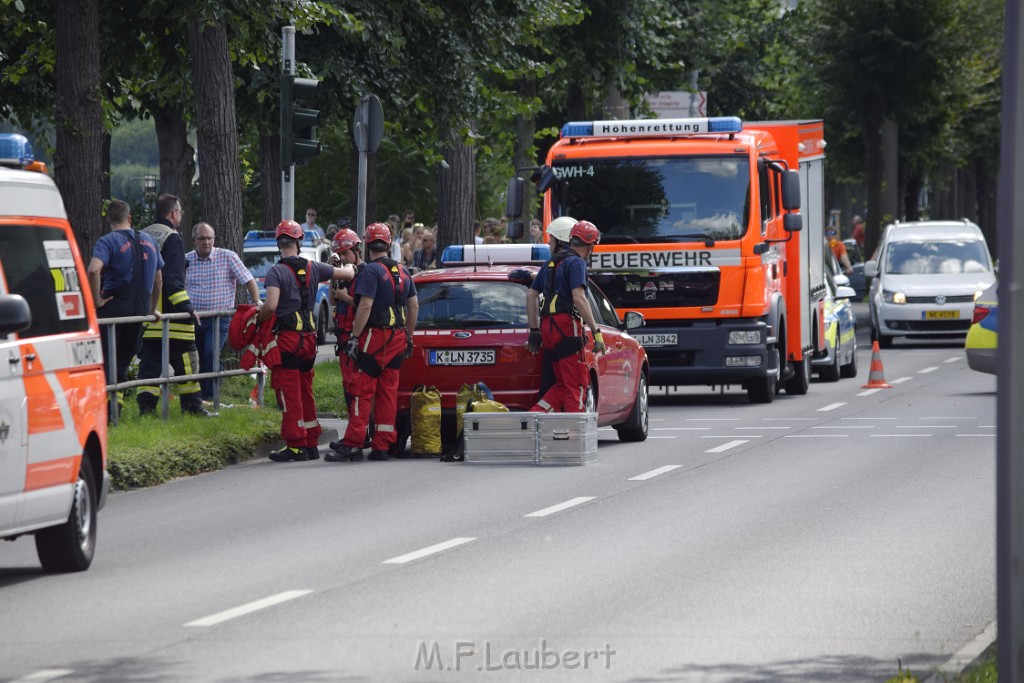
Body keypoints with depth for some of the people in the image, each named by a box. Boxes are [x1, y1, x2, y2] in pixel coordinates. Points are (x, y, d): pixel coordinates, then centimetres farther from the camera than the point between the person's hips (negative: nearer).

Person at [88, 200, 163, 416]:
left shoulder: (108, 241, -7)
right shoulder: (148, 242, 14)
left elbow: (94, 270, -25)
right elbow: (158, 279, 21)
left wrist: (97, 300, -15)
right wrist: (152, 309, 28)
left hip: (114, 307, -5)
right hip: (140, 309, 5)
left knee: (104, 360, -3)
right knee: (123, 362, 13)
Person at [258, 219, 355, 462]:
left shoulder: (276, 271, -12)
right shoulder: (313, 268, 5)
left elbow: (271, 306, -23)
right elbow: (348, 274, 16)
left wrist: (257, 320, -4)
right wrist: (349, 266, 39)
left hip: (286, 338, -6)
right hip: (309, 337, 6)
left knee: (289, 394, -2)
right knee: (306, 392, 15)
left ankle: (296, 446, -4)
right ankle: (311, 444, 19)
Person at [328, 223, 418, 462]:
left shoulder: (371, 271, -11)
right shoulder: (403, 271, 14)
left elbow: (365, 306, -19)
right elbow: (414, 306, 17)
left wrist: (354, 337, -16)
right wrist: (409, 337, 23)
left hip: (376, 335, -7)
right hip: (398, 338, 7)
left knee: (363, 392, -7)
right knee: (388, 392, 8)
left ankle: (352, 444, -11)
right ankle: (382, 447, 8)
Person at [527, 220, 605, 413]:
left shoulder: (552, 262, 21)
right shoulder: (576, 263, -6)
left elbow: (531, 295, 22)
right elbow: (579, 298, -19)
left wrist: (534, 330, 23)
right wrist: (596, 331, -20)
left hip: (547, 326, 8)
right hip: (567, 325, -8)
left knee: (563, 383, 14)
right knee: (577, 385, -4)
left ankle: (533, 416, -1)